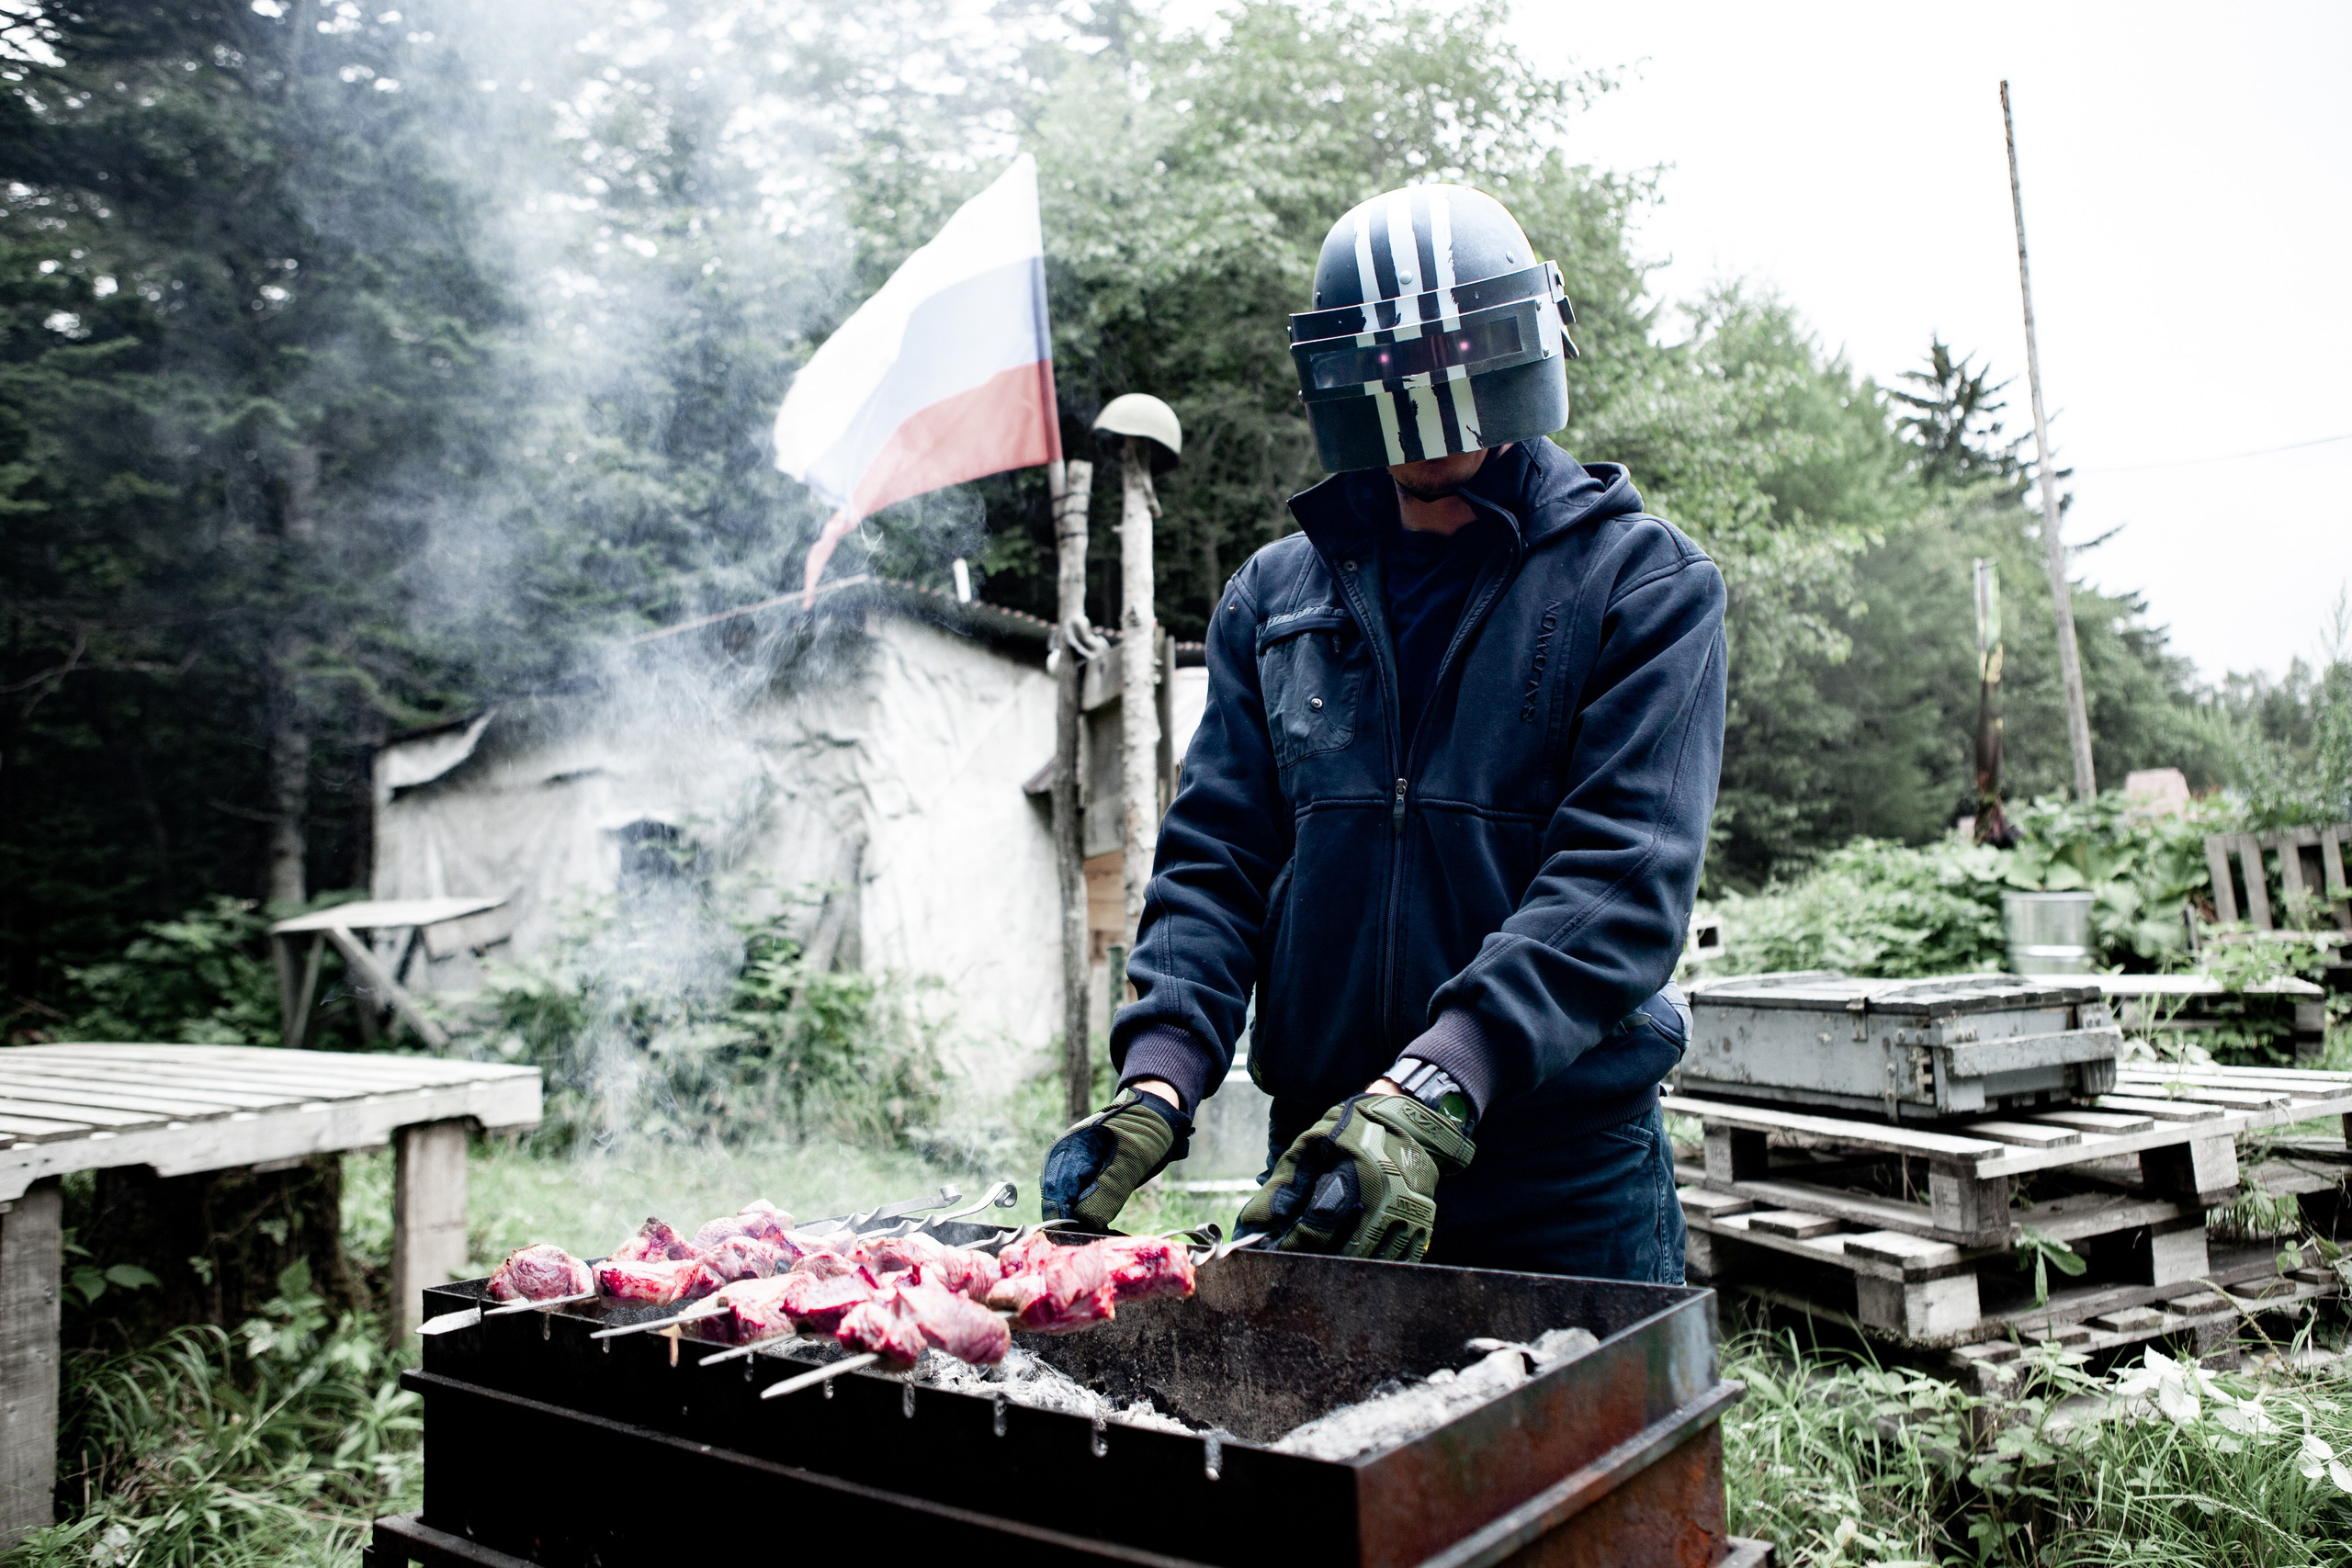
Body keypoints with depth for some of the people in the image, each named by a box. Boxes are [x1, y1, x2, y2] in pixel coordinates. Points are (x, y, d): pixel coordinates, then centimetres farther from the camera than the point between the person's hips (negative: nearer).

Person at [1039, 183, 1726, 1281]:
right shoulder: (1273, 596, 8)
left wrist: (1432, 1091, -28)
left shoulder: (1642, 582, -3)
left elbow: (1623, 873, -15)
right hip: (1321, 1160, 3)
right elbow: (1215, 858, 3)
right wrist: (1159, 1077, -14)